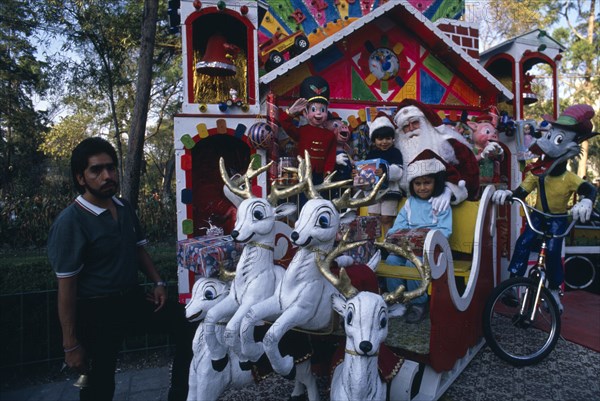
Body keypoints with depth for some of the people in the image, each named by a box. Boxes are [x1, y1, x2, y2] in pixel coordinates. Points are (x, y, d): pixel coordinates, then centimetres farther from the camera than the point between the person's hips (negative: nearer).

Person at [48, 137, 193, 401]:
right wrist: (71, 345, -15)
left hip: (132, 297, 7)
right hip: (97, 310, -6)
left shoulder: (125, 208, 1)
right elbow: (67, 287, -18)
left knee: (187, 327, 9)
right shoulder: (70, 221, -20)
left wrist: (158, 283, 2)